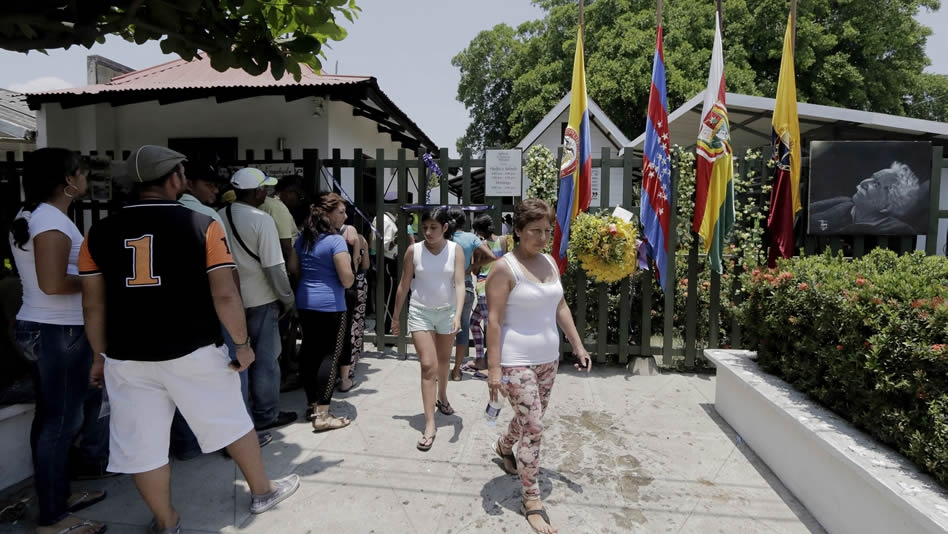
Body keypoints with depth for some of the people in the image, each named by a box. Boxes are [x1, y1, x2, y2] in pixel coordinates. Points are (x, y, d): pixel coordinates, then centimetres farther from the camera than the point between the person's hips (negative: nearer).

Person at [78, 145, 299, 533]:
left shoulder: (100, 232, 2)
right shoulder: (202, 225, -9)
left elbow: (93, 305, 6)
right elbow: (225, 295, -13)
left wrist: (100, 356, 18)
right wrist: (242, 343, -2)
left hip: (127, 357, 3)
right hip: (193, 352, -2)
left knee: (142, 444, 14)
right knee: (230, 423, 15)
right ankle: (262, 491, 32)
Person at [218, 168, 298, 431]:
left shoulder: (220, 216, 0)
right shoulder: (262, 220, -17)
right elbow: (274, 267, -18)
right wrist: (288, 298, -6)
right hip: (260, 300, -6)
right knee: (264, 358, 7)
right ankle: (265, 415, 19)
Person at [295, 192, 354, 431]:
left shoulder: (303, 238, 10)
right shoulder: (336, 241, -15)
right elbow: (347, 281, -17)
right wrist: (347, 262, 0)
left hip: (305, 303, 8)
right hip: (330, 306, -8)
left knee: (309, 351, 15)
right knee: (330, 355, -3)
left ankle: (312, 404, 28)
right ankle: (322, 415, -4)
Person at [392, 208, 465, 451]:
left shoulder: (456, 250, -8)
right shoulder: (413, 250, -8)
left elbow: (460, 284, -15)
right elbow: (403, 285, 0)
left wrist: (458, 315, -28)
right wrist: (396, 317, 5)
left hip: (447, 311, 2)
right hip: (420, 312, -1)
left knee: (443, 361, 20)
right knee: (428, 365, -9)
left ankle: (442, 398, 47)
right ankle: (430, 424, -4)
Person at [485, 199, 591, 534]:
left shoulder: (550, 262, 7)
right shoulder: (505, 268, -15)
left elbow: (560, 307, 14)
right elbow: (493, 321, -18)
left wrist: (577, 345, 11)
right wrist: (493, 368, -22)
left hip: (548, 358, 7)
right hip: (517, 362, -7)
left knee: (530, 419, 21)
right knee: (533, 428, -5)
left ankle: (504, 447, 51)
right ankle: (532, 502, 11)